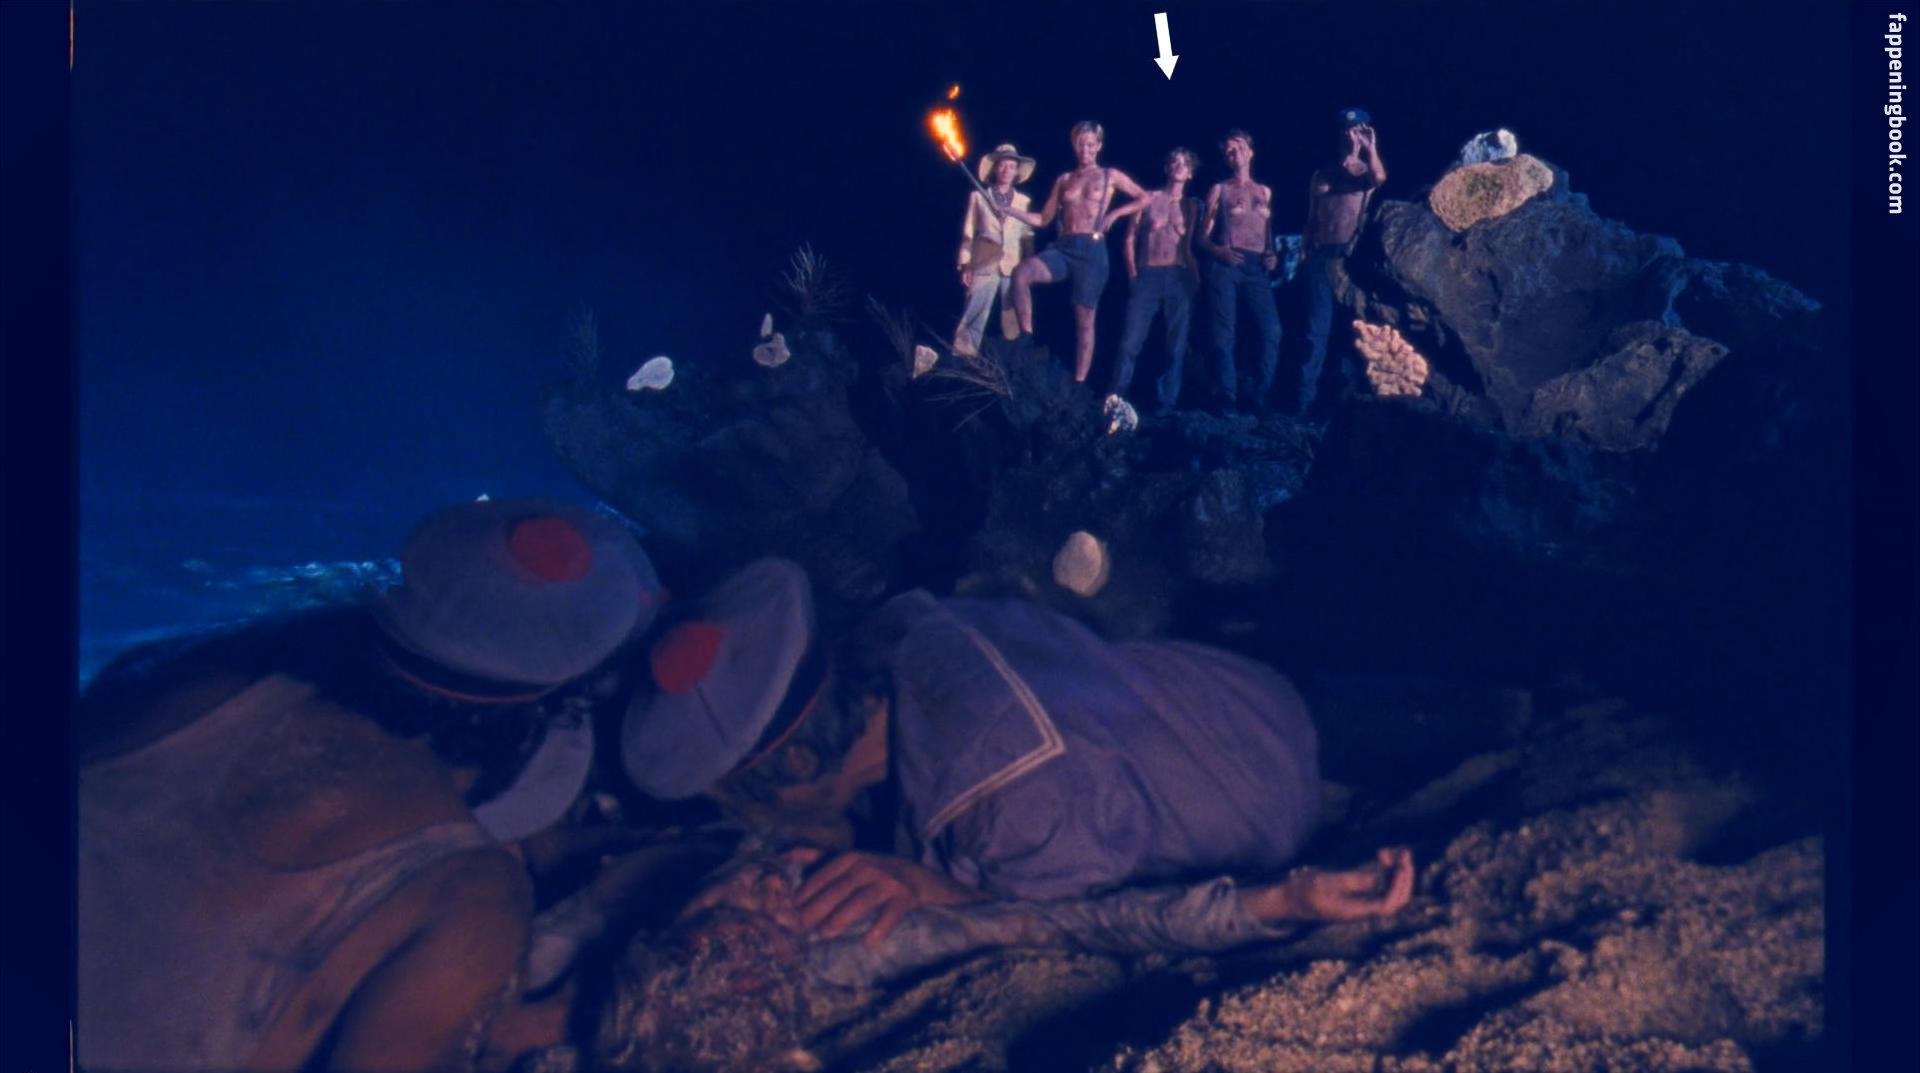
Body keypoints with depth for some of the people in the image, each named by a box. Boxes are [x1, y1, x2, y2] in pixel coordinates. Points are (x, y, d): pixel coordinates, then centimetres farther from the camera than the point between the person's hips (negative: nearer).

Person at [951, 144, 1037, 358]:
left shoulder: (1024, 201, 13)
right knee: (974, 318, -8)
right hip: (984, 266, -2)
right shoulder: (978, 197, 8)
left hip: (1014, 268, 2)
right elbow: (968, 233, 6)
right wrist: (965, 265, -1)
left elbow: (1027, 237, 12)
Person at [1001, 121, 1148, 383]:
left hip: (1092, 250, -3)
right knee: (1021, 273, -27)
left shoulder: (1110, 176, 9)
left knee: (1084, 320, -1)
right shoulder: (1063, 180, 16)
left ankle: (1079, 384, 2)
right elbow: (1043, 219, 15)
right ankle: (1026, 338, -19)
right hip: (1063, 247, 3)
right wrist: (1011, 211, 1)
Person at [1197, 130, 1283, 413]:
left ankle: (1259, 399, -6)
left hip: (1256, 268, 2)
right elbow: (1203, 235, 6)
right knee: (1225, 334, -6)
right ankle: (1229, 400, -1)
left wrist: (1271, 254, 4)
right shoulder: (1220, 190, 10)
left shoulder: (1265, 192, 20)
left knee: (1272, 331, -13)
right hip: (1226, 266, -2)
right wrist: (1219, 251, -13)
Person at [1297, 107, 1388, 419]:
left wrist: (1371, 146, -8)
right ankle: (1306, 400, -6)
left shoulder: (1367, 171, 11)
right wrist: (1306, 251, 8)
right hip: (1322, 257, 1)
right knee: (1317, 330, -4)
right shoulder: (1321, 176, 17)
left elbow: (1379, 178, -15)